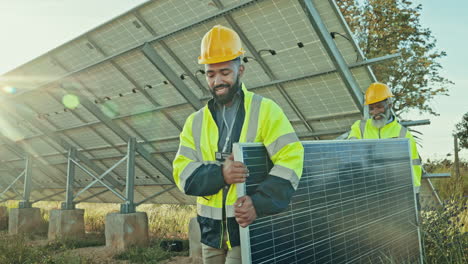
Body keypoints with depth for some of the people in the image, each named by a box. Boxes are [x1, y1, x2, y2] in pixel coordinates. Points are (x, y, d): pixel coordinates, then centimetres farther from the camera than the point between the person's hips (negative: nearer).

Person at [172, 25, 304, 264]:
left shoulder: (265, 111, -4)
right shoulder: (196, 122, 7)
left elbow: (291, 158, -14)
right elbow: (182, 172, -1)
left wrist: (260, 202, -25)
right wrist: (219, 174, -20)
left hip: (251, 228, -4)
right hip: (212, 231, 4)